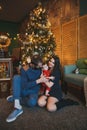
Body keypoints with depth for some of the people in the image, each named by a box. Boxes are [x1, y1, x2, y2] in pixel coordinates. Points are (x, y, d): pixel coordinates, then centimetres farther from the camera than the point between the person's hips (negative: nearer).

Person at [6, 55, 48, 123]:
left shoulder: (40, 68, -10)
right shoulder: (24, 69, -20)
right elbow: (24, 86, -24)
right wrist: (38, 81, -31)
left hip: (33, 92, 1)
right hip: (23, 90, 0)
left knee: (32, 102, -35)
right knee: (16, 77, -29)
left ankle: (15, 98, -5)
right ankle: (17, 108, -33)